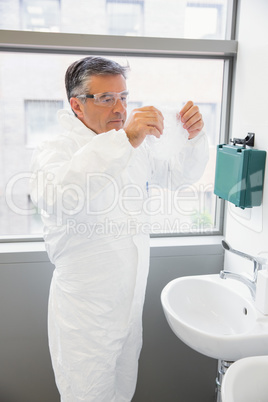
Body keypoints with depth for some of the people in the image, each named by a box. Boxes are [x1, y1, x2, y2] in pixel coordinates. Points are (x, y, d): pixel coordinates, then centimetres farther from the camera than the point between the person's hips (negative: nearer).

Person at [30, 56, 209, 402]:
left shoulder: (135, 149, 7)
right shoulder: (56, 151, -15)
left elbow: (182, 173, 16)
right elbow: (54, 197, -38)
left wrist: (194, 136, -5)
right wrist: (123, 140, -44)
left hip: (130, 304, 6)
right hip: (85, 316, -6)